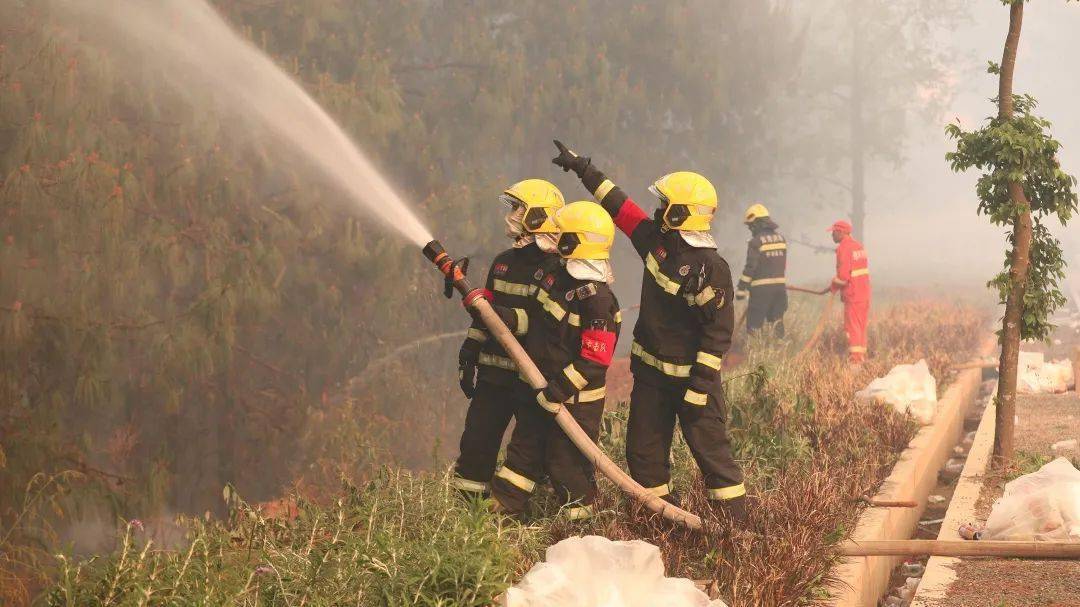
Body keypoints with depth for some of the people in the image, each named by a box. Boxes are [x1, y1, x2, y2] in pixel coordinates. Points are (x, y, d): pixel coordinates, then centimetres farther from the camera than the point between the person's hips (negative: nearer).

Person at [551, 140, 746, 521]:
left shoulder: (711, 268, -20)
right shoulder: (657, 241, 2)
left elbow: (719, 332, -21)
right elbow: (620, 207, 14)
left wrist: (699, 387, -23)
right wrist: (582, 168, 18)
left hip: (690, 376, -8)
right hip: (650, 371, 8)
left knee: (711, 449, -5)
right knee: (643, 452, 10)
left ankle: (736, 528, 0)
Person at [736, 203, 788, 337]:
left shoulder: (756, 242, -12)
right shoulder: (780, 239, 9)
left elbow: (750, 268, -14)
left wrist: (741, 289, -9)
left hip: (762, 287, -6)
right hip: (780, 285, 6)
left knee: (754, 322, 0)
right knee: (776, 318, 15)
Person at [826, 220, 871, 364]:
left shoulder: (843, 248, -15)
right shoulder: (859, 246, 13)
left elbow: (843, 275, -21)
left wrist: (834, 286, -3)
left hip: (853, 294, -9)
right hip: (865, 293, 9)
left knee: (852, 328, -5)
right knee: (861, 327, 14)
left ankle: (855, 360, -9)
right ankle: (862, 357, 19)